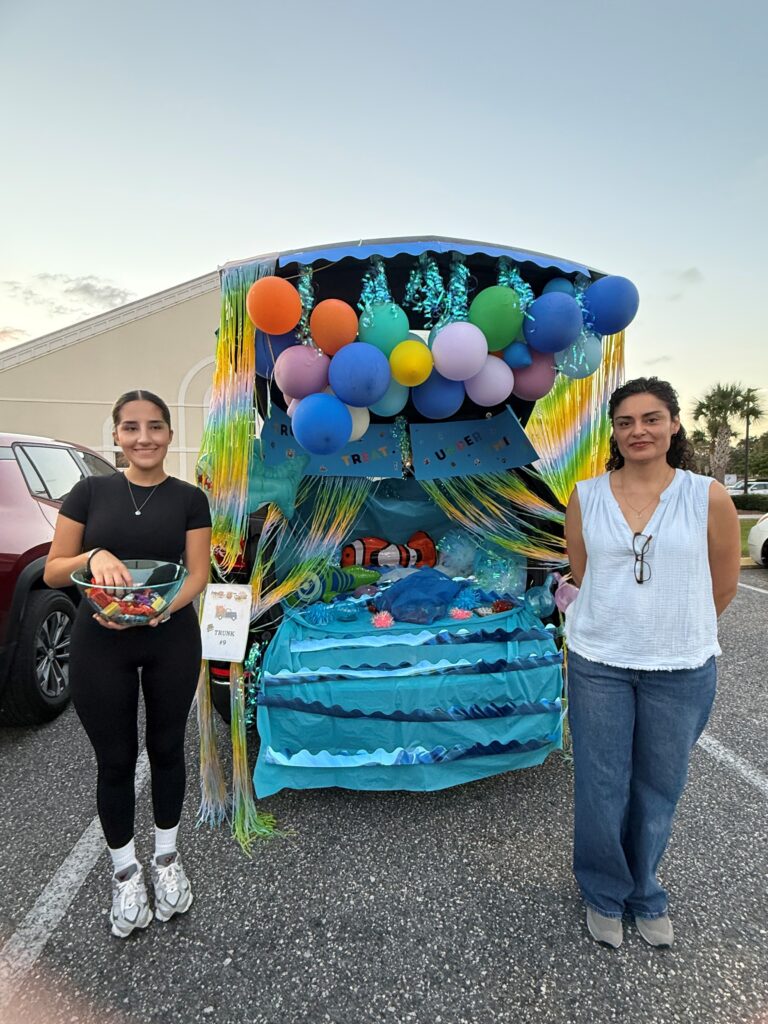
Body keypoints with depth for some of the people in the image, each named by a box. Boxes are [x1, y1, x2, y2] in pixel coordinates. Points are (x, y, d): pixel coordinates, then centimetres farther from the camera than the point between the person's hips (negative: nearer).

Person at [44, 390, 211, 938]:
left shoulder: (190, 499, -1)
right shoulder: (90, 491, -1)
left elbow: (198, 574, -6)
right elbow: (53, 571, -1)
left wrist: (159, 608, -25)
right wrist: (94, 556, -22)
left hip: (172, 641, 0)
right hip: (100, 645, 0)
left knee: (166, 749, 15)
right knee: (116, 759, 11)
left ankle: (167, 857, 38)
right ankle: (125, 870, 34)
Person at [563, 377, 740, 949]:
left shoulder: (708, 498, -7)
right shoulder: (586, 497, -3)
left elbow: (723, 587, 3)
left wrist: (677, 632, 11)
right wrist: (623, 625, 8)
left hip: (681, 670, 0)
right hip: (598, 665, 1)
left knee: (659, 791, 16)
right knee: (601, 789, 11)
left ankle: (644, 892, 42)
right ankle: (605, 893, 38)